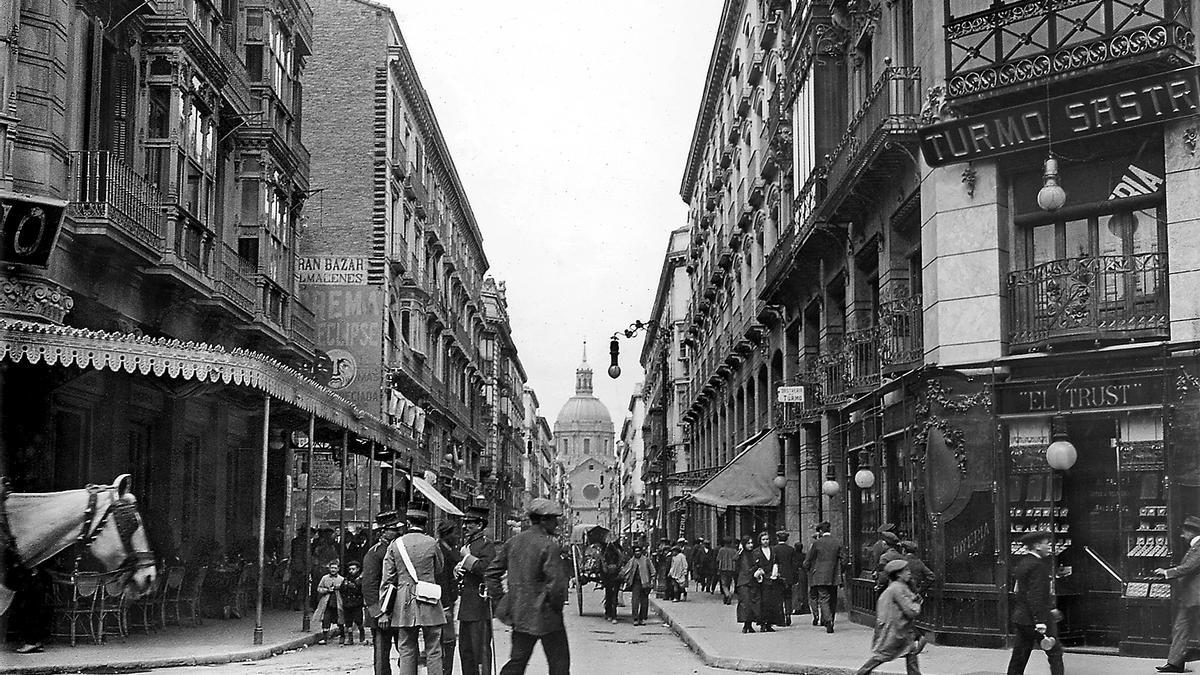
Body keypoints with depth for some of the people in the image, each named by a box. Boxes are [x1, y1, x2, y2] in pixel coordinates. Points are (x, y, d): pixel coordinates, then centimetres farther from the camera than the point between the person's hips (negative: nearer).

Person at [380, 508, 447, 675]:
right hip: (429, 603, -2)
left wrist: (384, 612, 5)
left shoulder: (395, 544, 3)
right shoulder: (432, 544, -2)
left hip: (404, 604, 2)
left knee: (406, 652, 6)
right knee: (433, 652, 3)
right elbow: (439, 574, 11)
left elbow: (387, 581, 3)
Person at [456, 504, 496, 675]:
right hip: (465, 604, 9)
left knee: (480, 648, -5)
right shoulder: (466, 543, 17)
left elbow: (486, 569, -25)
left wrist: (467, 557, -16)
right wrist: (457, 569, 5)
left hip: (479, 604, -9)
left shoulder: (487, 545, -10)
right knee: (464, 649, 13)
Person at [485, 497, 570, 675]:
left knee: (517, 661, 12)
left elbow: (492, 572, 8)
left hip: (519, 613, 6)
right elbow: (556, 582, -20)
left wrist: (500, 600, 12)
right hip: (545, 615, -6)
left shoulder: (513, 542, 6)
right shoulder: (550, 546, -15)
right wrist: (557, 605, -5)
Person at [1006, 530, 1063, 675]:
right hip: (1034, 619, -9)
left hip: (1020, 618, 9)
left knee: (1019, 657, 10)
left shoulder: (1021, 563, 13)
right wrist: (1040, 621, -24)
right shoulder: (1037, 565, -16)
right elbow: (1035, 596, -22)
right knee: (1055, 652, 3)